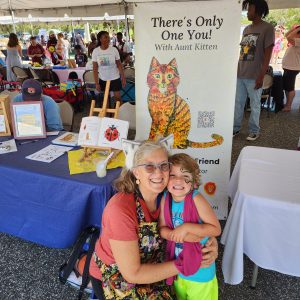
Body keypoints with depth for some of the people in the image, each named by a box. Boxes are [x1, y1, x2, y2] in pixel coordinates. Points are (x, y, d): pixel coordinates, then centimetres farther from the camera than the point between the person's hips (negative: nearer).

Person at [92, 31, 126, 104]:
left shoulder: (114, 50, -11)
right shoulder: (95, 51, -9)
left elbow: (119, 65, -5)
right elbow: (95, 68, -6)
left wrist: (123, 78, -8)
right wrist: (96, 83, -8)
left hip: (115, 78, -1)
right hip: (103, 79, 1)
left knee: (117, 97, 2)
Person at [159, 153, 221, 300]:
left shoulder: (196, 199, -25)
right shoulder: (165, 199, -12)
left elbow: (216, 229, -24)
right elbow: (162, 229, -8)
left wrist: (186, 227, -31)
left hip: (200, 270, -4)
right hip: (176, 265, 4)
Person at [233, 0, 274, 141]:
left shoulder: (267, 28, -3)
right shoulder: (246, 29, 15)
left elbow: (267, 54, -8)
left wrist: (261, 76, -13)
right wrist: (235, 70, 14)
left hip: (254, 76, -6)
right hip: (240, 75, 6)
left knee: (255, 105, 3)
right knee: (238, 103, 8)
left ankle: (254, 131, 14)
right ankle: (235, 128, 19)